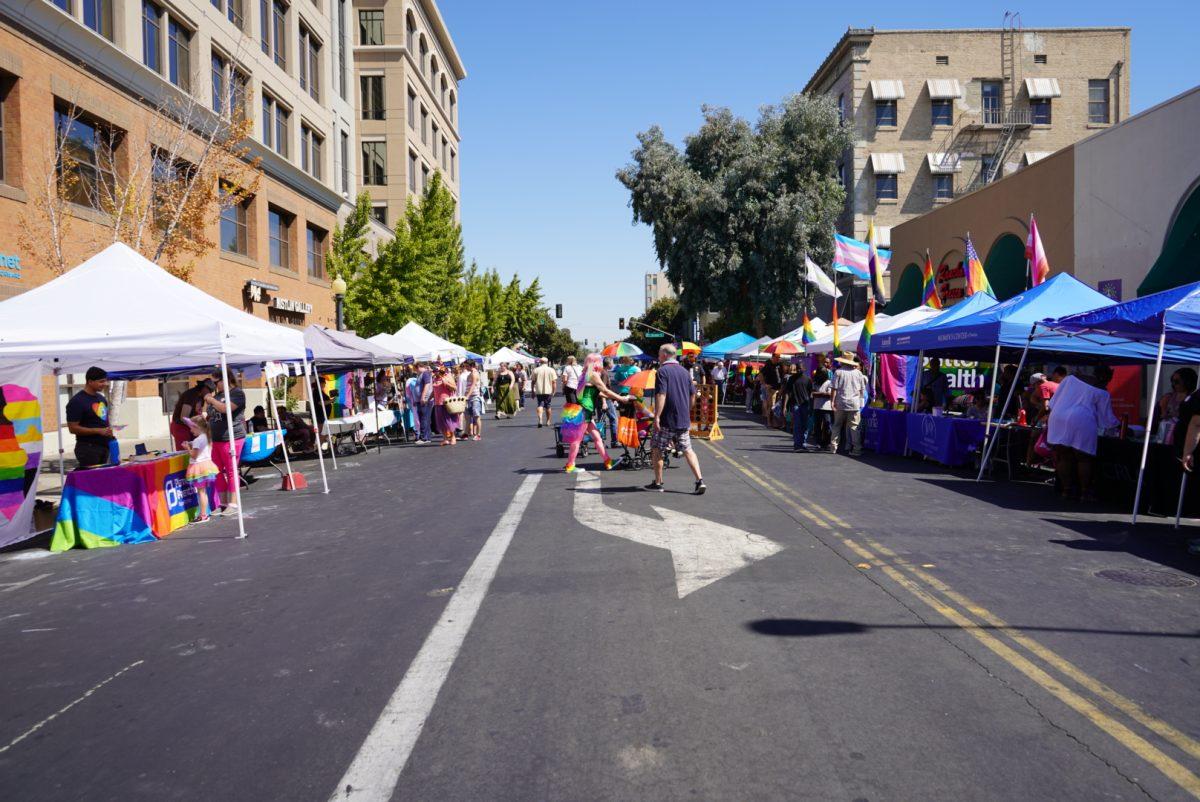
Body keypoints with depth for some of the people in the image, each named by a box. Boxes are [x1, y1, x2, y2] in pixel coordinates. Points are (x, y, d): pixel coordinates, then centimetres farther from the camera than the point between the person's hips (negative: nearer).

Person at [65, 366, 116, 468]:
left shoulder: (102, 398, 14)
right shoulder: (76, 401, -9)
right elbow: (73, 428, -13)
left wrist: (109, 431, 11)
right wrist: (99, 431, -19)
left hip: (105, 446, 7)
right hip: (88, 448, -7)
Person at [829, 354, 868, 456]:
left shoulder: (839, 372, -3)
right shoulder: (858, 373, 4)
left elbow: (835, 388, -6)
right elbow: (862, 389, 8)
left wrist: (833, 401, -3)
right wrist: (861, 401, 17)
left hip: (841, 403, -1)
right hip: (855, 403, 1)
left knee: (837, 425, 11)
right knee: (854, 427, 1)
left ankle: (833, 446, 13)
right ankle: (857, 449, -2)